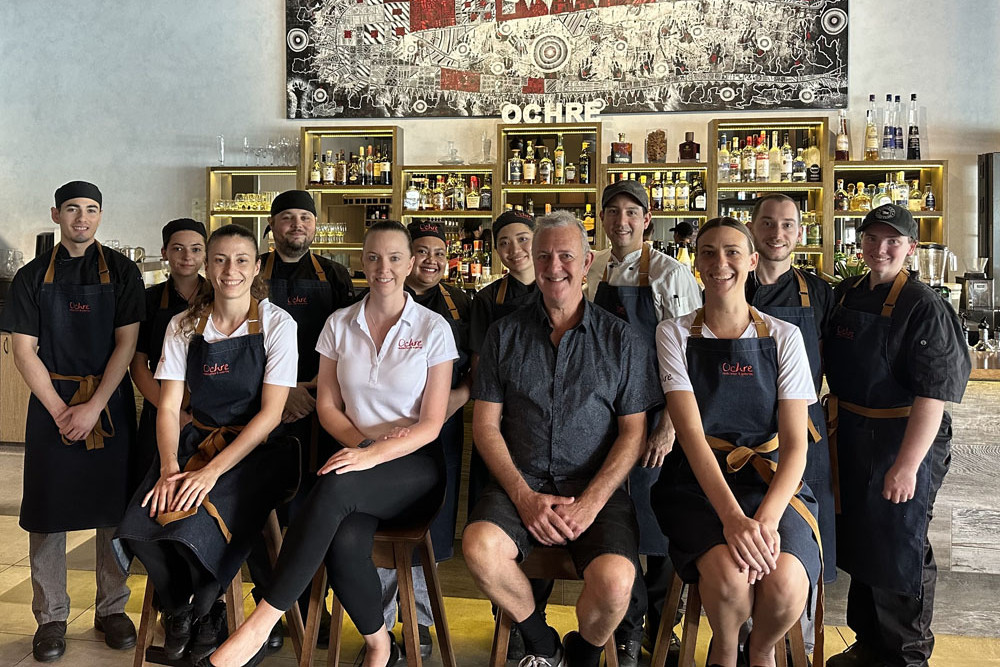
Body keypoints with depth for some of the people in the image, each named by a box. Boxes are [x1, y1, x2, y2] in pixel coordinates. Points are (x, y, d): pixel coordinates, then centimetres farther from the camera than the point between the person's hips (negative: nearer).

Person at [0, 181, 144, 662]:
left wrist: (93, 407, -12)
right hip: (51, 402, 1)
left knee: (113, 509, 5)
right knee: (47, 512, 4)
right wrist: (60, 410, -10)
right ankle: (51, 617, 18)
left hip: (110, 402, 0)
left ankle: (112, 609, 19)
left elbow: (126, 344, -4)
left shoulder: (121, 271, 2)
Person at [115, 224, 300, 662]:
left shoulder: (277, 324, -6)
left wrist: (213, 471, -19)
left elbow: (271, 413, -12)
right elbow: (168, 405, 2)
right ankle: (178, 614, 8)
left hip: (255, 452, -4)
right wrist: (170, 470, -15)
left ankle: (201, 615, 5)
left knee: (194, 530, -28)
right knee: (140, 526, -22)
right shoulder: (183, 327, 5)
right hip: (194, 444, 4)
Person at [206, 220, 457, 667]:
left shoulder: (433, 329, -1)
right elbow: (327, 405, 10)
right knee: (345, 543, -31)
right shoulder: (339, 325, 8)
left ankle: (260, 625, -29)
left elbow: (431, 424, -5)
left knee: (336, 486, -35)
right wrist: (362, 443, -9)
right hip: (358, 458, 3)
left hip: (414, 466, -2)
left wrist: (376, 454, -21)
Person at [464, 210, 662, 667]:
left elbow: (633, 433, 3)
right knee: (479, 548, -28)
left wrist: (591, 502, -12)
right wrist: (525, 497, -9)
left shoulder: (620, 339, 6)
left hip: (596, 487, -1)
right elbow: (486, 424, 5)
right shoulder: (505, 335, 9)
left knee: (614, 581, -28)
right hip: (521, 482, 1)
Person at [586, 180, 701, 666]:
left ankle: (660, 626, 26)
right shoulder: (591, 271, 7)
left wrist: (669, 426, -15)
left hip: (656, 412, -4)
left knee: (658, 513, 3)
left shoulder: (672, 275, -6)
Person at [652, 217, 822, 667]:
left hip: (771, 482, 1)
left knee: (786, 583, -27)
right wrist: (733, 516, -25)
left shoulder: (784, 337, 3)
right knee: (728, 573, -30)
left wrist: (767, 518, -22)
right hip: (698, 483, -1)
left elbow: (795, 445, -3)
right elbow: (691, 433, -10)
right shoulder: (674, 334, 2)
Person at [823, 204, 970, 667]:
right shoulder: (846, 295, 5)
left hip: (903, 439, -7)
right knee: (858, 543, 18)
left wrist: (907, 465, -26)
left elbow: (933, 395, -22)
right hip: (850, 438, 7)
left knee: (899, 551, 5)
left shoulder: (924, 307, -15)